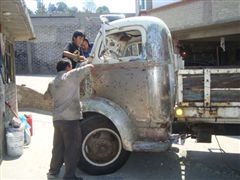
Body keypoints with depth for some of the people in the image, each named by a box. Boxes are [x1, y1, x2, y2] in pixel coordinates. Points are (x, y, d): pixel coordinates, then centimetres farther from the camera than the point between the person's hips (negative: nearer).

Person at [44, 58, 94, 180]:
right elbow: (89, 67, 1)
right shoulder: (71, 75, -3)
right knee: (72, 148, 0)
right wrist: (88, 64, 23)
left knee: (58, 147, 18)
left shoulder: (52, 83, 17)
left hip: (57, 118, 7)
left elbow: (46, 96, 33)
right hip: (70, 118, -7)